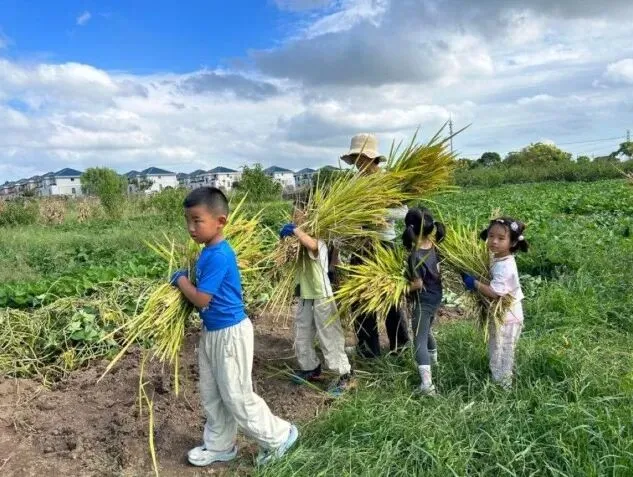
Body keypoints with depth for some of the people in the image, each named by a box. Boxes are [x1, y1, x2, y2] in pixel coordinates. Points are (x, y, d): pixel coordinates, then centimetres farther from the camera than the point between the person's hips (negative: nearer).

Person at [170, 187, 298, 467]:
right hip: (212, 331, 10)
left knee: (236, 396, 4)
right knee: (211, 394, 20)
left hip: (230, 333, -10)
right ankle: (219, 446, 36)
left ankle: (279, 436, 21)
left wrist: (181, 280, -8)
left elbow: (201, 299, -24)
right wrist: (187, 282, -3)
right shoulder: (209, 252, 4)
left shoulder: (218, 256, -26)